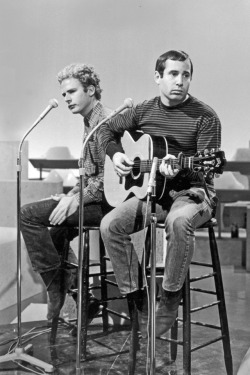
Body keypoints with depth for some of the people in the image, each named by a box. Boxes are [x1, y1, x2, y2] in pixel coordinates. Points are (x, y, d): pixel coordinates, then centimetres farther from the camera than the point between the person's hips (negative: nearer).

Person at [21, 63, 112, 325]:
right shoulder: (89, 123, 18)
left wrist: (76, 200, -20)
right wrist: (70, 195, 8)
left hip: (105, 202, -10)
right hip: (92, 199, 10)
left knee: (29, 214, -15)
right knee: (53, 232, 19)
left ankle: (60, 289, -2)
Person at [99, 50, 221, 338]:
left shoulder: (205, 117, -6)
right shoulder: (144, 111, 7)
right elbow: (107, 129, 21)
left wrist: (178, 170, -32)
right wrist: (116, 154, 2)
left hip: (191, 191, -4)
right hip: (150, 190, 4)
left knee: (179, 220, -39)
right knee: (110, 224, -20)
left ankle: (169, 301, -18)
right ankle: (139, 300, -7)